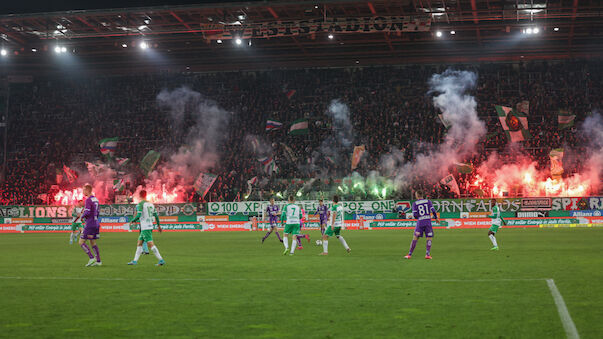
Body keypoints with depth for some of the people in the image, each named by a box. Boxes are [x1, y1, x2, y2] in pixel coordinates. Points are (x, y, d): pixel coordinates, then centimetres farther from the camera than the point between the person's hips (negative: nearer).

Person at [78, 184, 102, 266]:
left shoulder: (88, 200, -14)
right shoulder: (96, 199, 13)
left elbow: (87, 212, -21)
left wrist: (82, 216, -2)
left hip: (90, 225, -9)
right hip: (96, 224, 9)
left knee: (81, 242, -2)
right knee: (93, 243, 14)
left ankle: (91, 258, -9)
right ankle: (98, 261, 10)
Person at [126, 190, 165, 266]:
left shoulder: (140, 204, -9)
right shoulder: (151, 204, 12)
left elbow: (138, 215, -18)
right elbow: (156, 215, 13)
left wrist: (132, 221, 1)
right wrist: (159, 226, 21)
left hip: (145, 228, -8)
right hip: (150, 226, 8)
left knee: (151, 244, -10)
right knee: (139, 243, 14)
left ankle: (161, 260, -14)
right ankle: (135, 261, 16)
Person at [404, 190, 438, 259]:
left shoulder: (415, 203, 2)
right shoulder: (428, 201, 5)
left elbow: (414, 215, -4)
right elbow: (433, 210, -3)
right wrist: (436, 218, 11)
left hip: (420, 222, 0)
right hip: (428, 221, 0)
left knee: (415, 238, 8)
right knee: (429, 239, 7)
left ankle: (410, 254, 7)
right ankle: (427, 254, -6)